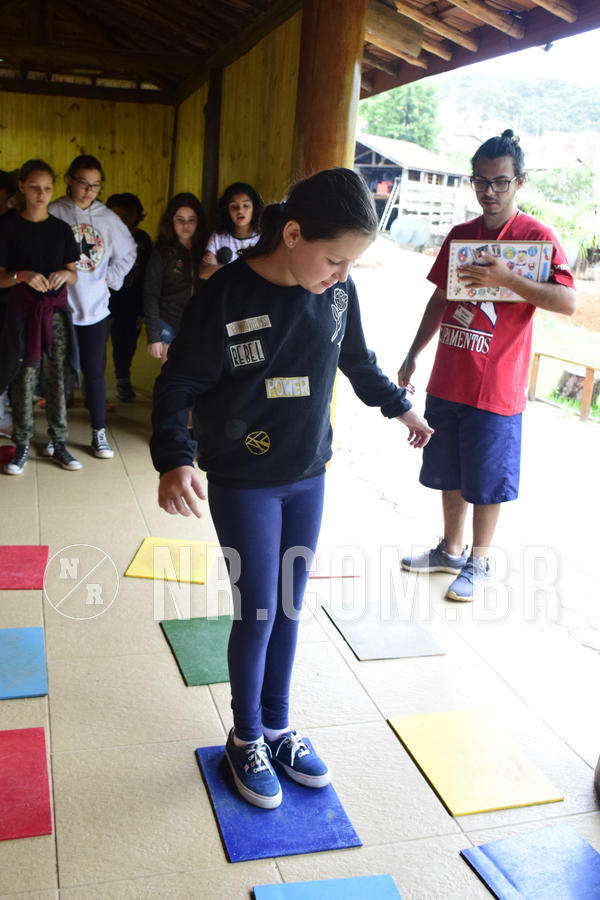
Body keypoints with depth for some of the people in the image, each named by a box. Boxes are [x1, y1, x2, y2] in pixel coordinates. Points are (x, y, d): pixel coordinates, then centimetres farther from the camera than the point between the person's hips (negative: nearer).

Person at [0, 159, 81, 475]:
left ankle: (59, 443, 13)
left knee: (56, 377, 3)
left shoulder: (61, 229, 8)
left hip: (56, 310, 2)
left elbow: (74, 275, 11)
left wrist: (64, 273, -12)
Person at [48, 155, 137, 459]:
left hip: (94, 307, 2)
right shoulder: (54, 213, -7)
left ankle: (99, 433, 17)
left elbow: (129, 252, 15)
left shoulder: (108, 218, 3)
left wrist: (111, 276, 5)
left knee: (94, 370, 6)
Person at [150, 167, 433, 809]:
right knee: (258, 613, 2)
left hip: (308, 476, 5)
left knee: (289, 608, 14)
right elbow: (176, 385, -13)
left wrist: (399, 407, 23)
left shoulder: (338, 290, -5)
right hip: (243, 484, -4)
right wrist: (174, 459, -27)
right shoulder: (224, 297, -19)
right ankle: (246, 738, 27)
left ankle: (276, 725, 35)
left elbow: (356, 359, 14)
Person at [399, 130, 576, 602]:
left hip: (495, 387, -5)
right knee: (449, 475, 16)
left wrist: (507, 278, -29)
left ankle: (478, 563, 23)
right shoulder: (460, 235, 9)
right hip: (447, 381, 6)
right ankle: (451, 550, 34)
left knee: (487, 483, 5)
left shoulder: (537, 236, -8)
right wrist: (414, 355, 12)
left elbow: (568, 301, -19)